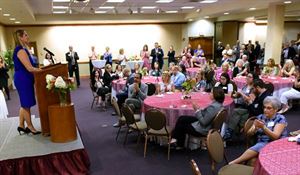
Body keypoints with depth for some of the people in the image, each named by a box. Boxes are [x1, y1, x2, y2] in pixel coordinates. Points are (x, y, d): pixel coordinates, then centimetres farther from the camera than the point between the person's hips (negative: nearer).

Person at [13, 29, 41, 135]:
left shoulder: (22, 49, 13)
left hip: (23, 79, 10)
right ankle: (30, 127, 15)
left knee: (25, 104, 17)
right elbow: (29, 68, -23)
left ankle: (21, 126, 26)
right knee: (27, 104, 2)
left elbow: (28, 67, 16)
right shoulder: (21, 50, -18)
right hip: (23, 80, -10)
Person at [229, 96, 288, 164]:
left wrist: (263, 127, -26)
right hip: (261, 144, 4)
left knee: (258, 147, -34)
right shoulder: (260, 117, 12)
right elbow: (249, 133, 7)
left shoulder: (280, 119, 1)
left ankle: (233, 163, -37)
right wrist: (255, 128, -14)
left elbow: (275, 136, -12)